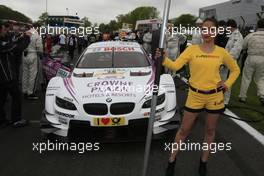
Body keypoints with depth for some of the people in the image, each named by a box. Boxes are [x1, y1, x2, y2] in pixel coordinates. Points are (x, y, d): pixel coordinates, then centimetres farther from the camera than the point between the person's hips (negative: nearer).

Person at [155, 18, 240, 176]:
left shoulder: (221, 52, 1)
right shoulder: (192, 49, -5)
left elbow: (235, 69, 15)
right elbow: (175, 66, -17)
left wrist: (227, 84, 1)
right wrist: (163, 59, -35)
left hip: (215, 96, 2)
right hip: (195, 95, -2)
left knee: (210, 130, 15)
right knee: (184, 129, 8)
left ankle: (204, 162, 36)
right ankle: (172, 160, 25)